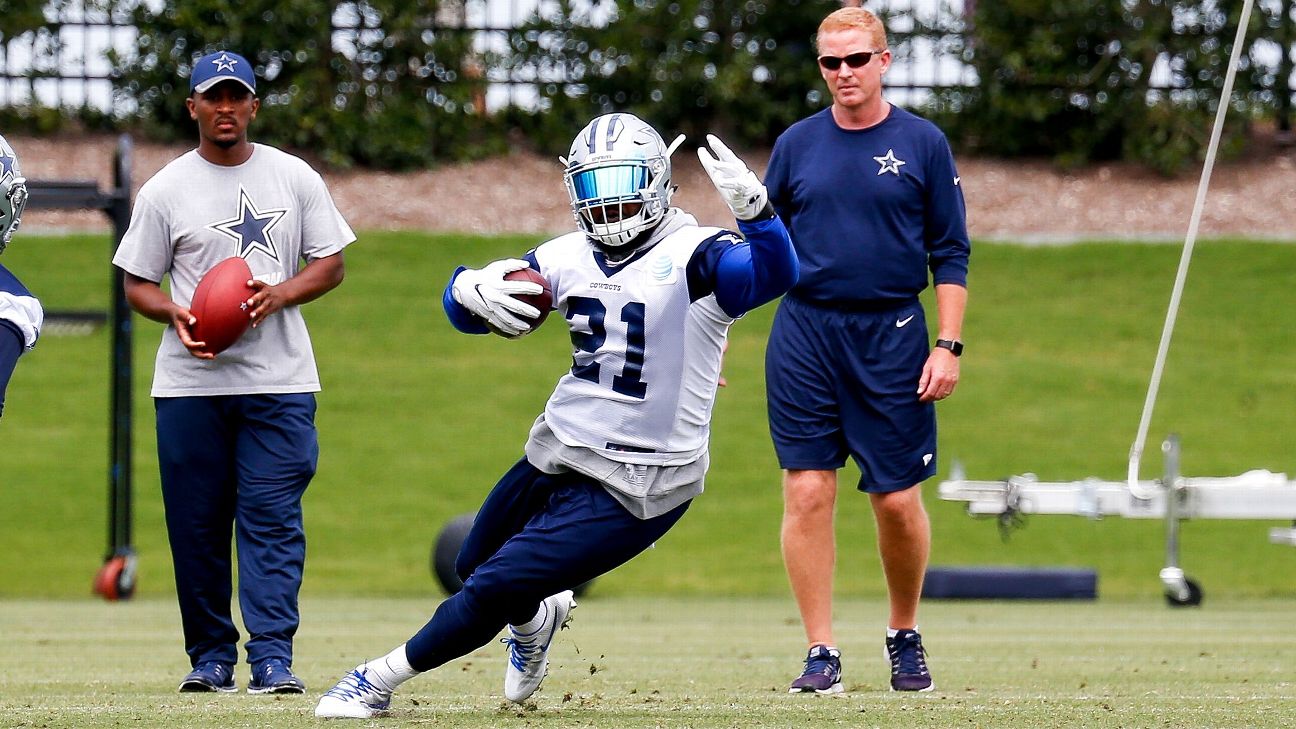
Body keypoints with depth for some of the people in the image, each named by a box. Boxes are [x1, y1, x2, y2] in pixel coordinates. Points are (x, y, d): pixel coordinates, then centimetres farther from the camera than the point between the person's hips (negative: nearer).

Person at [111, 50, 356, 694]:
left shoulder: (294, 179, 6)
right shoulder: (165, 191, 4)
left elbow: (330, 264, 9)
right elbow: (137, 285, 6)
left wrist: (281, 292, -10)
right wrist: (176, 314, -15)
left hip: (279, 379, 0)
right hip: (190, 382, 0)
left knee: (272, 519, -8)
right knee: (197, 522, 2)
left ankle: (271, 656, -11)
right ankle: (210, 654, 12)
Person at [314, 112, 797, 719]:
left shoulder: (694, 258, -15)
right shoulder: (570, 258, 4)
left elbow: (773, 275, -34)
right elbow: (463, 303, 10)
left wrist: (750, 205, -52)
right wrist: (473, 290, -14)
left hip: (633, 487, -7)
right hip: (557, 456, 7)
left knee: (493, 590, -9)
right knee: (474, 566, 23)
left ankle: (380, 678, 11)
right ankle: (535, 618, 57)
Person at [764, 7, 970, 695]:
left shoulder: (922, 144, 3)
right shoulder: (797, 145, 7)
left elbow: (949, 255, 4)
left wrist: (948, 346, -4)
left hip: (891, 335, -1)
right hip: (805, 333, 1)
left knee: (898, 502, 0)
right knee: (808, 494, -5)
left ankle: (905, 637, 22)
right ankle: (821, 653, 2)